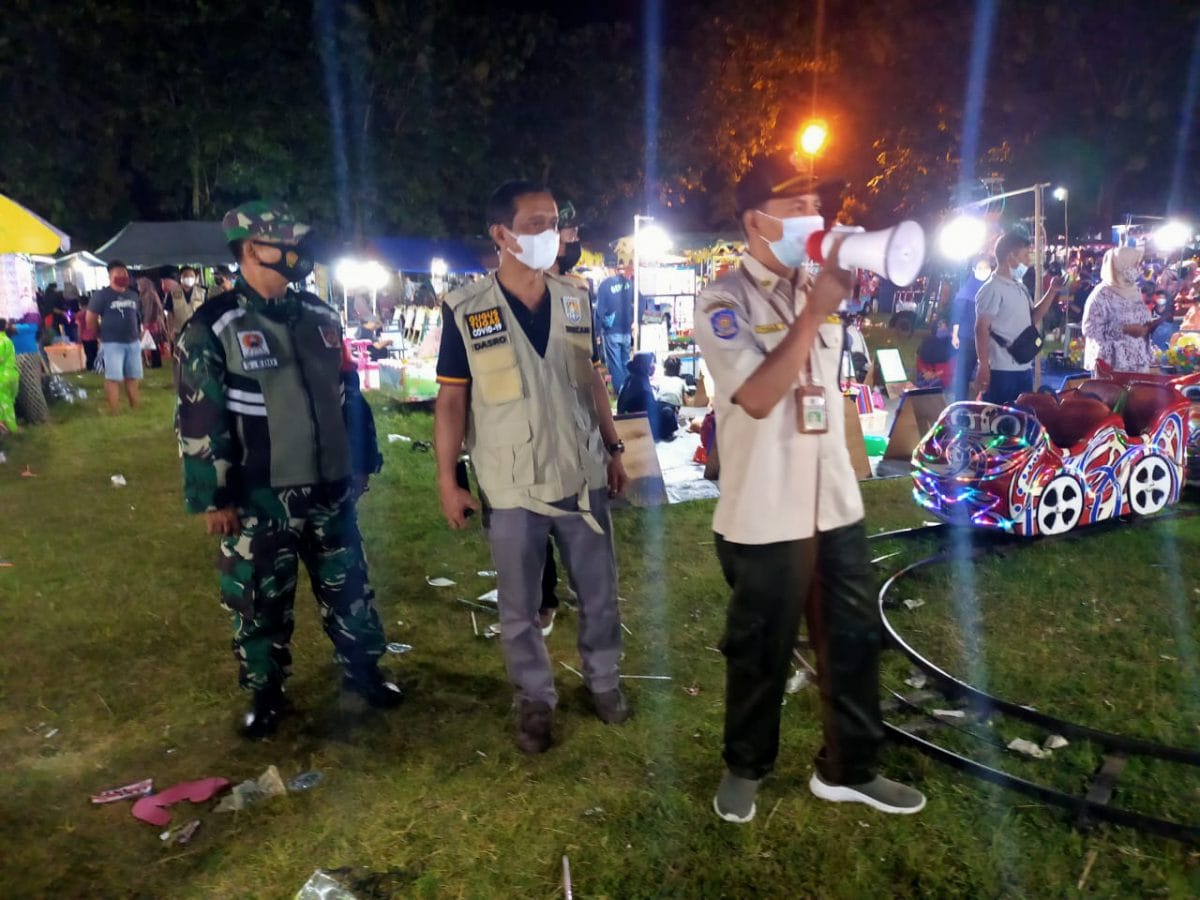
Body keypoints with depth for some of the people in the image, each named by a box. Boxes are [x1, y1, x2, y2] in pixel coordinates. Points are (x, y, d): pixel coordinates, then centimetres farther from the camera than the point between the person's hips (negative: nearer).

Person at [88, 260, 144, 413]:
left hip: (133, 342, 5)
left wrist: (139, 334, 15)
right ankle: (114, 414, -5)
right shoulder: (102, 294, -5)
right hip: (112, 343, -5)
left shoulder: (133, 295, 13)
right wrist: (101, 336, 0)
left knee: (133, 378, 10)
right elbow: (90, 318, -4)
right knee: (113, 378, -7)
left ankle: (135, 411, 19)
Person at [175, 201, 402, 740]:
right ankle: (265, 693, 29)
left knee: (348, 587, 15)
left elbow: (346, 395, 14)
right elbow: (198, 420, -10)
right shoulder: (212, 329, -10)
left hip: (328, 488, 4)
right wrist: (213, 498, -11)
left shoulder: (320, 318, 6)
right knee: (260, 601, 10)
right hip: (259, 498, -4)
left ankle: (363, 669, 34)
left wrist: (361, 462, 14)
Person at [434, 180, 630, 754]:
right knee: (520, 609, 11)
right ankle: (534, 700, 32)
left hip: (583, 478, 3)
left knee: (600, 594, 15)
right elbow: (452, 398, -6)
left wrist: (614, 449, 11)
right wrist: (447, 479, -8)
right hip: (511, 489, -3)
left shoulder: (576, 300, 3)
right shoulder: (465, 310, -9)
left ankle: (603, 680, 38)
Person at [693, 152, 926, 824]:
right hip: (765, 514, -6)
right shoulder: (724, 302, -12)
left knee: (856, 639, 15)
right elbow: (758, 396, -25)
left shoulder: (819, 287, 8)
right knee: (762, 651, 11)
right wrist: (816, 310, -25)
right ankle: (746, 767, 35)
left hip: (836, 503, 7)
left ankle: (850, 768, 35)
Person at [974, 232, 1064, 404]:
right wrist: (983, 367, -19)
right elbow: (981, 329, -15)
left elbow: (1033, 318, 24)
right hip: (1002, 371, -9)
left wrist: (1052, 292, 12)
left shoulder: (1020, 287, 15)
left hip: (1024, 368, 9)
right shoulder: (992, 289, -11)